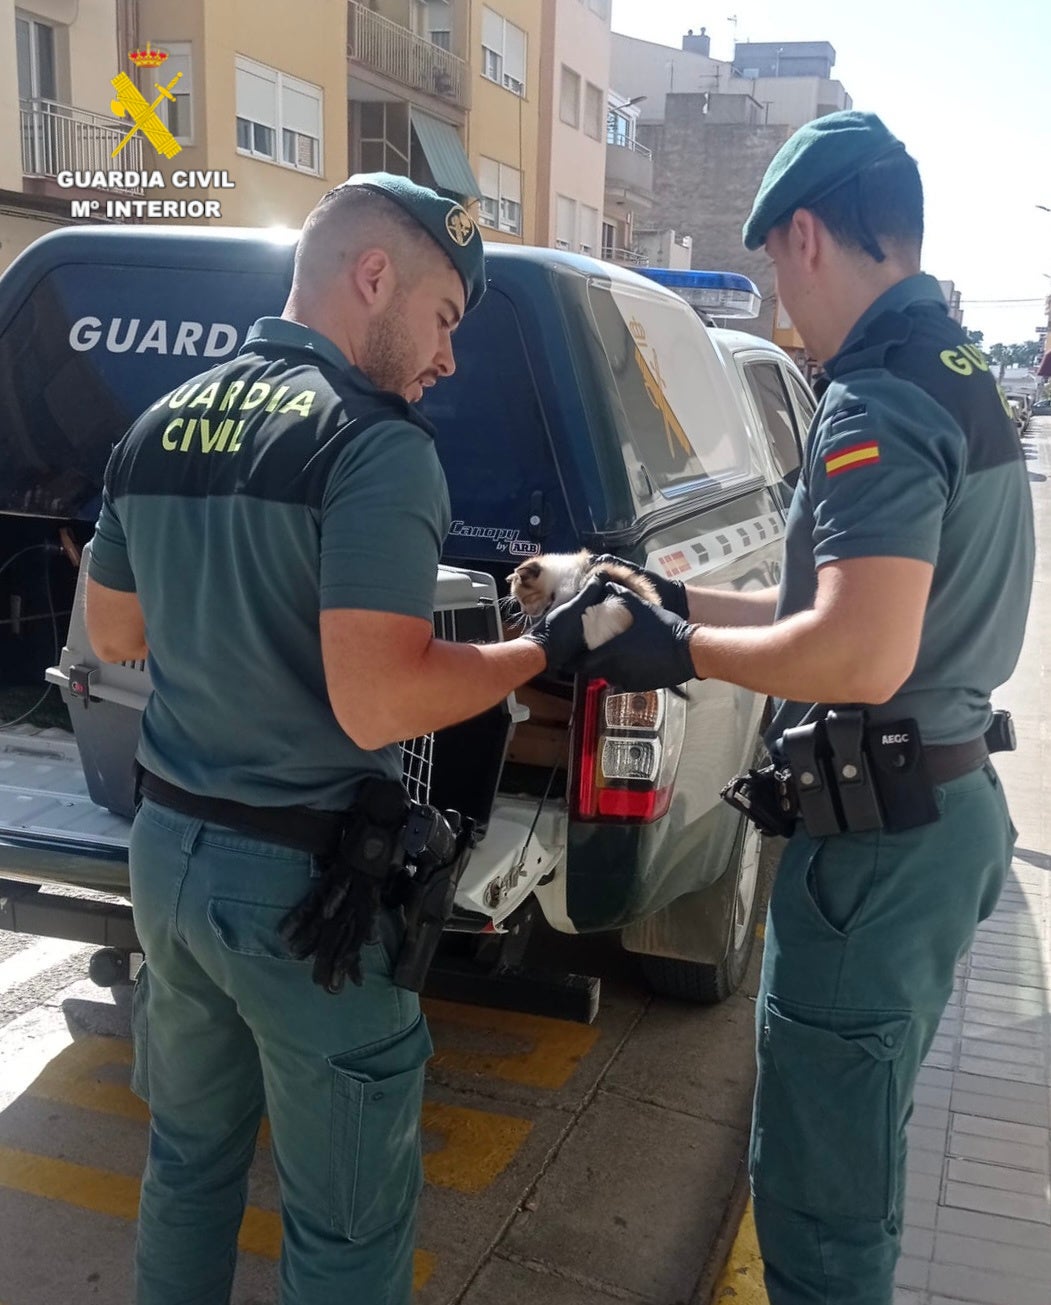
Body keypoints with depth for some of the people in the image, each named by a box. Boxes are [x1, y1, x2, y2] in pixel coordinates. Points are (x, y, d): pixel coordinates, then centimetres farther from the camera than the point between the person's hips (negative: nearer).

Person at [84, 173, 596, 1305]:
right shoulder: (375, 444, -18)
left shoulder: (157, 428, 5)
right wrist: (547, 646, -12)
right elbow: (377, 705, -25)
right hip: (302, 878, -7)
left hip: (165, 846, 8)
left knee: (189, 1162, 26)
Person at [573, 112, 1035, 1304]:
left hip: (879, 841, -10)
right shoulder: (959, 381, 12)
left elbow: (861, 657, -30)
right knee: (855, 1148, 27)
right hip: (944, 807, 10)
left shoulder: (877, 404, -20)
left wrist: (683, 651, -15)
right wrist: (682, 601, 15)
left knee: (816, 1192, 7)